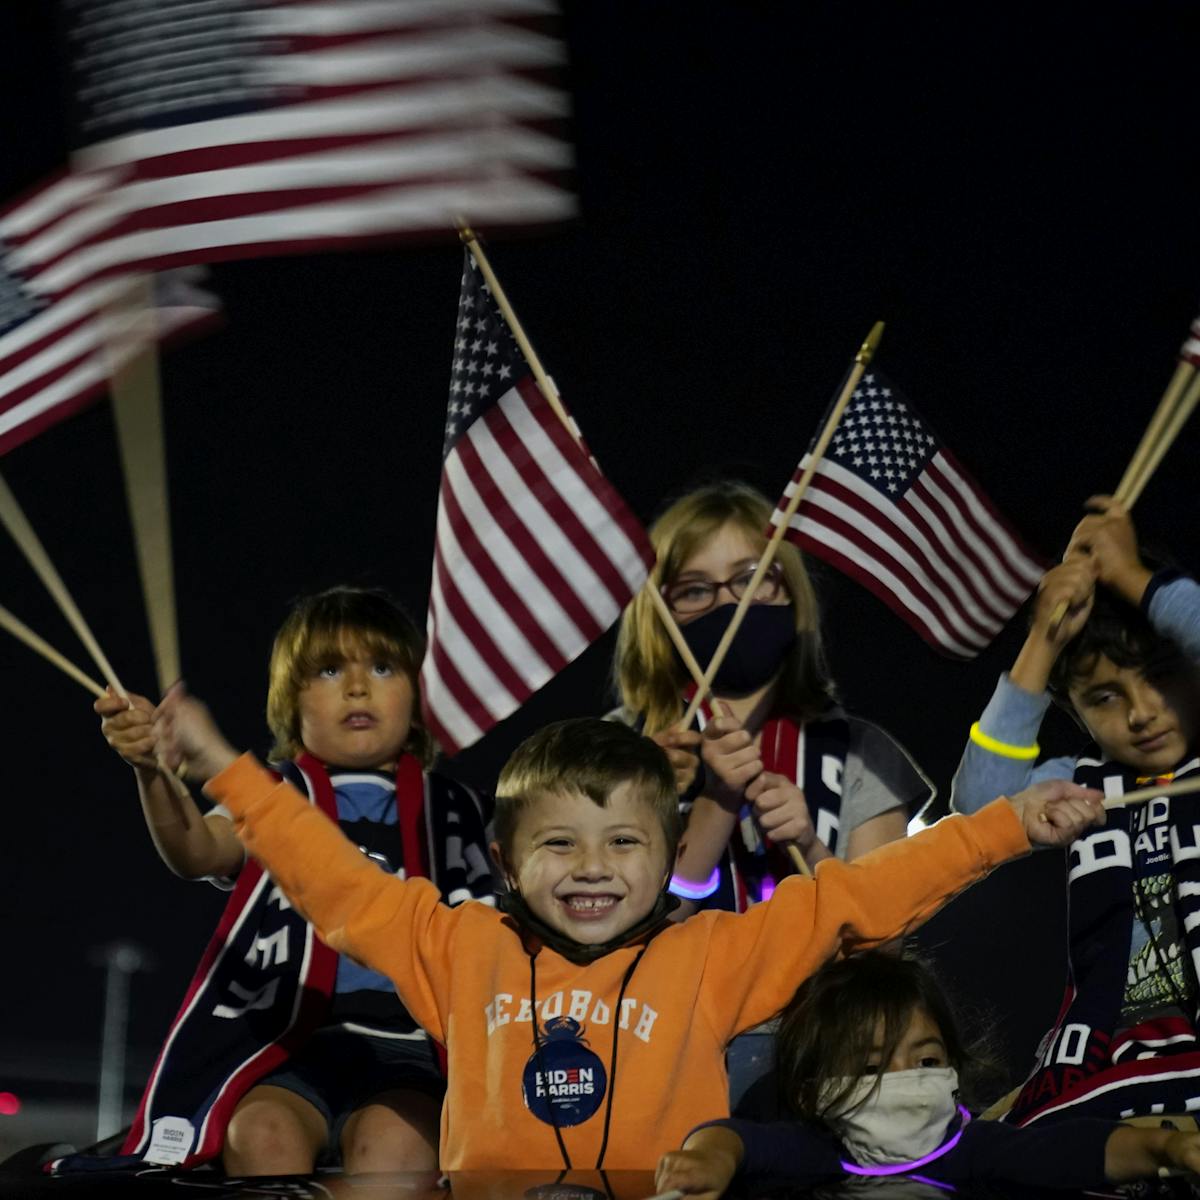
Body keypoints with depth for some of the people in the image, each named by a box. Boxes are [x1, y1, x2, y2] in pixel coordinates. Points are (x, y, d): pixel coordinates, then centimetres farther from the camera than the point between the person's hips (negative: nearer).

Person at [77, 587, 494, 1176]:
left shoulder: (448, 810, 19)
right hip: (288, 1040, 0)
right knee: (261, 1133, -33)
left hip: (401, 1043, 0)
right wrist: (155, 771, -29)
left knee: (394, 1142, -34)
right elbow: (197, 852, -8)